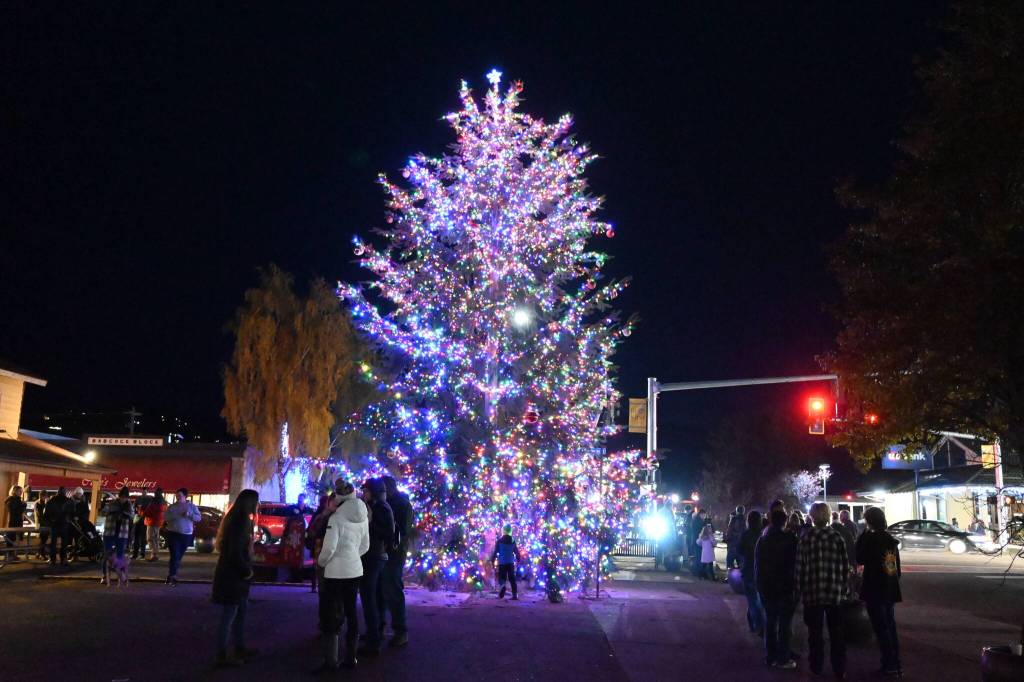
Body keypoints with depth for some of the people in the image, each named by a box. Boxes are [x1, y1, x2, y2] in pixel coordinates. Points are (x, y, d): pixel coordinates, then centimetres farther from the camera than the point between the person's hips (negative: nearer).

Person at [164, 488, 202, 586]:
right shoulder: (172, 507, 4)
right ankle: (172, 576, -9)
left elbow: (199, 518, -3)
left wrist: (189, 514, -19)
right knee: (174, 556, -12)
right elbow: (165, 517, -7)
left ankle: (171, 575, 22)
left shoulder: (192, 506, 4)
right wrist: (177, 515, -20)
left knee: (179, 557, 9)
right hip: (173, 534, -2)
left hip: (186, 535, 2)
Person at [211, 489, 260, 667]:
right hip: (232, 576, -10)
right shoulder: (239, 524, -22)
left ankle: (239, 648, 31)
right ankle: (222, 655, 7)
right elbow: (235, 553, -26)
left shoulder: (238, 520, 10)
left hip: (235, 575, 10)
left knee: (242, 610, 20)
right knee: (229, 616, -1)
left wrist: (246, 569, 8)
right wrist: (247, 571, -12)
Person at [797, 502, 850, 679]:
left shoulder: (806, 538, -8)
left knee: (815, 632, 10)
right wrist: (845, 589, 7)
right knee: (836, 632, 12)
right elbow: (845, 566, -2)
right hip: (835, 592, 2)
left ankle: (816, 667, 17)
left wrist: (800, 588, 1)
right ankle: (839, 670, 16)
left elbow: (800, 566, -8)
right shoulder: (837, 537, -3)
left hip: (812, 592, -1)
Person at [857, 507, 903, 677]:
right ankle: (896, 664, 20)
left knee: (881, 628, -1)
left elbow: (860, 559, -7)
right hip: (890, 590, 7)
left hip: (875, 591, -7)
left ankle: (890, 665, 0)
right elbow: (897, 566, 13)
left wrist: (862, 538, -5)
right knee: (890, 626, 15)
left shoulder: (871, 539, -16)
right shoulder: (892, 540, 7)